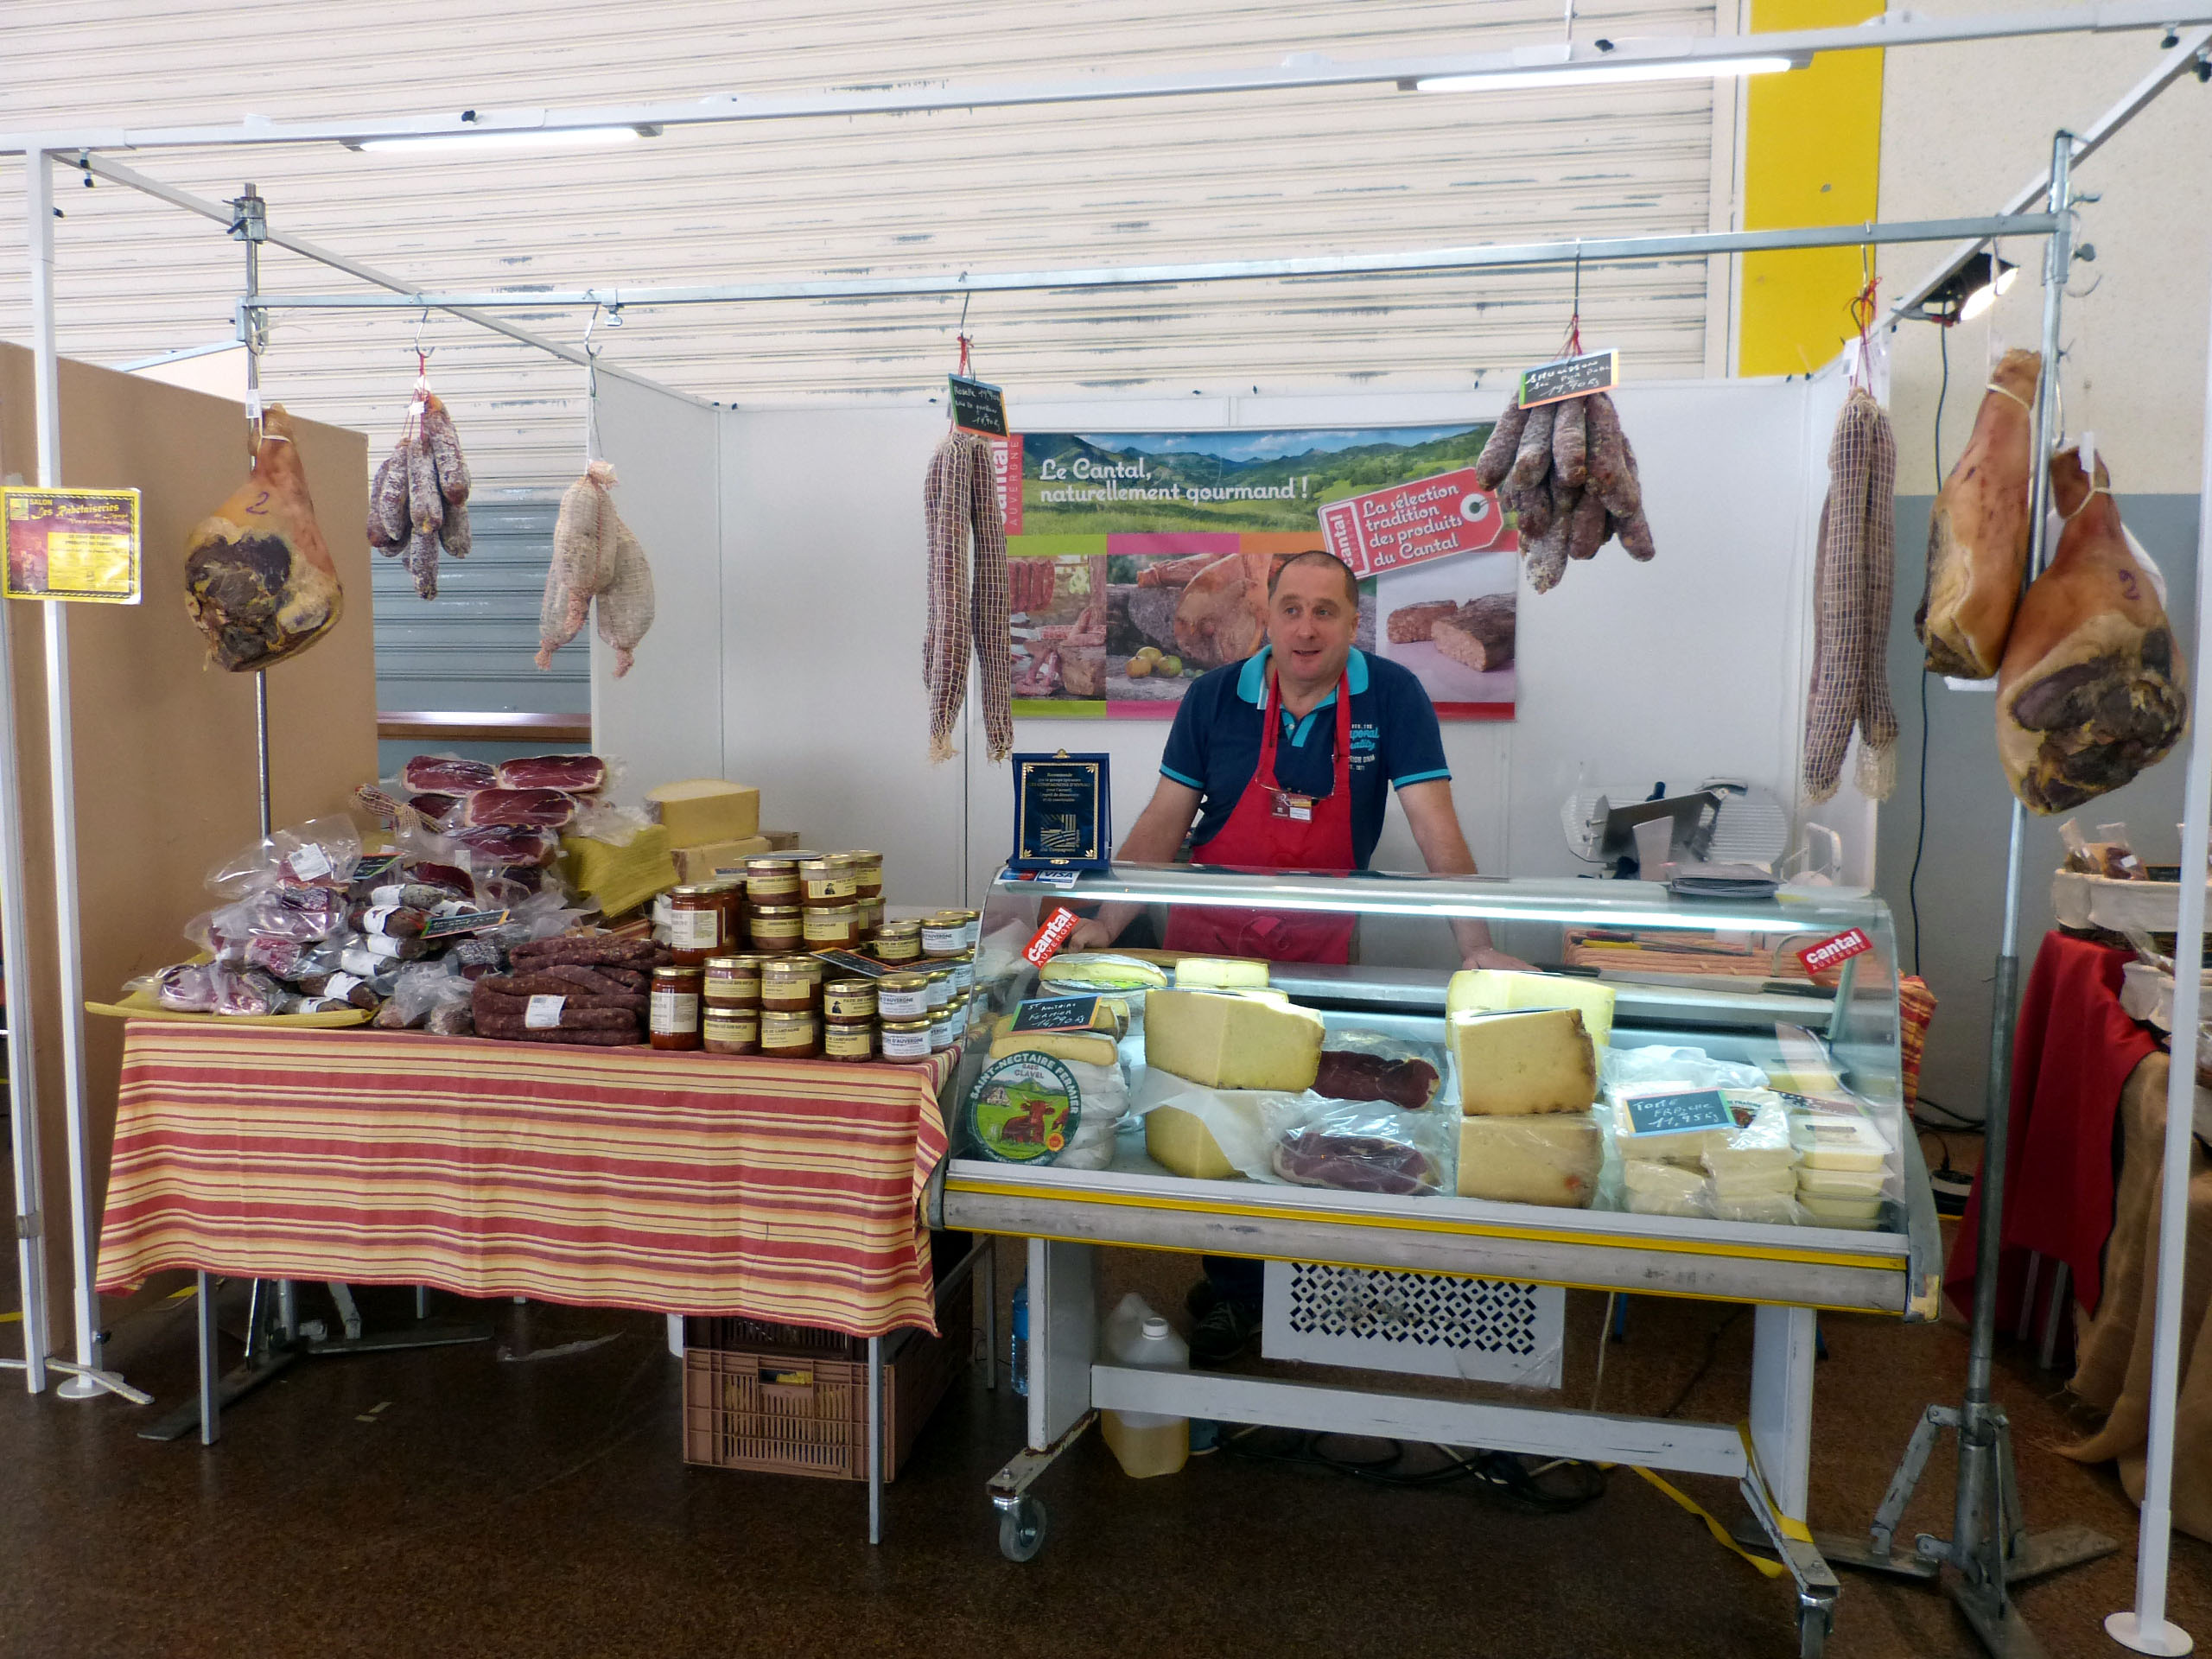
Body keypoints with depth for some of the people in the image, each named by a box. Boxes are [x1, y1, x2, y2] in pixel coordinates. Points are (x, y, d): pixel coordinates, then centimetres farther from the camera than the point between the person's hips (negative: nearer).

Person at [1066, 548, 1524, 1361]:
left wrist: (1477, 946, -20)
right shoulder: (1215, 697, -4)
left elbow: (1435, 828, -10)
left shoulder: (1391, 697, -7)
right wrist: (1104, 924, -9)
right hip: (1208, 935, 1)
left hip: (1320, 943, 0)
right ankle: (1233, 1291, 20)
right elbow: (1165, 820, -1)